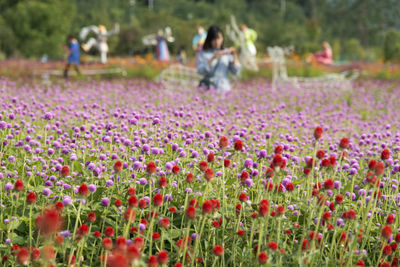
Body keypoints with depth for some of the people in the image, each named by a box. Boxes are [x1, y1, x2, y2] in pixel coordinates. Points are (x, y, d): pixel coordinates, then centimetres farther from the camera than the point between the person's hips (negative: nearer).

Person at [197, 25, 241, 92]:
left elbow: (235, 72, 5)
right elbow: (200, 71, -9)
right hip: (208, 88, -1)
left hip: (224, 88, 1)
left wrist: (235, 56, -4)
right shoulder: (203, 54, 6)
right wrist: (213, 58, -14)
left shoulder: (227, 53, 11)